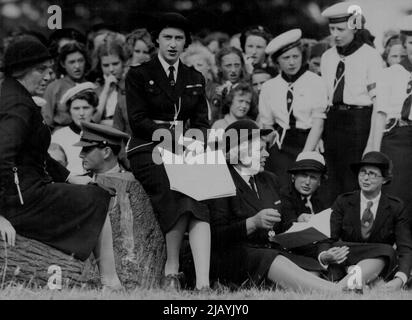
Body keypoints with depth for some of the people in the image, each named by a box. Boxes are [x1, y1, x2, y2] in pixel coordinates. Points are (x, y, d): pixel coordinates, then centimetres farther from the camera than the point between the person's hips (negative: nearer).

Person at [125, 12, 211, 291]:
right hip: (149, 151, -3)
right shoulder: (139, 76, 7)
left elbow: (201, 123, 13)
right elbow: (138, 121, -2)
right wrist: (174, 131, -13)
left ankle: (203, 283, -39)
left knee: (198, 202, -26)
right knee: (178, 195, -32)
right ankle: (171, 271, -20)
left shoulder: (195, 79, 19)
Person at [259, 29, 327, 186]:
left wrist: (305, 156, -12)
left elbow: (318, 123, -4)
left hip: (309, 144, -2)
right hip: (281, 148, 2)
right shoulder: (269, 87, 11)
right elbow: (266, 125, 12)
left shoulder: (316, 83, 2)